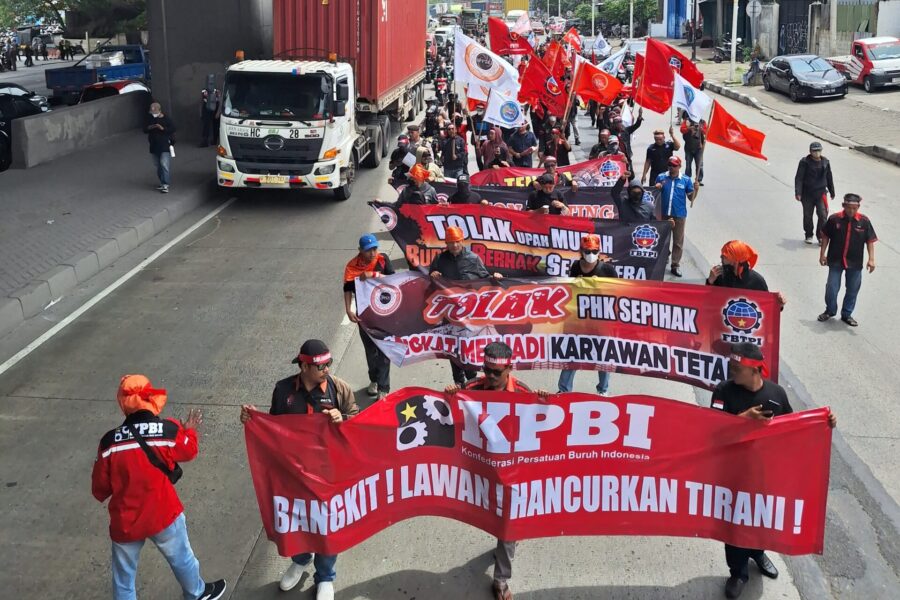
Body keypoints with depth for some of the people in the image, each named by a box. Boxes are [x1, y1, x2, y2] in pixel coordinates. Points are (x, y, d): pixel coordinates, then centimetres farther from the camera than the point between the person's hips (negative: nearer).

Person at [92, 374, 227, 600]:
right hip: (163, 514, 0)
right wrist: (189, 430, 25)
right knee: (181, 557, 25)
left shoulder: (109, 442, -12)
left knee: (123, 575, 18)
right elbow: (189, 451, 6)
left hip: (124, 521, 1)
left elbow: (99, 489, -3)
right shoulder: (168, 431, -16)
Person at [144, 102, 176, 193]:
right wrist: (149, 128, -14)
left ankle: (165, 185, -12)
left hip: (165, 146, -6)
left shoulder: (166, 119, -8)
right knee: (158, 165, 12)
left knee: (165, 165, -12)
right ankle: (162, 182, 24)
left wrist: (162, 128, -22)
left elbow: (173, 129, -12)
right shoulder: (149, 119, 5)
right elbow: (144, 129, 8)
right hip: (154, 146, 6)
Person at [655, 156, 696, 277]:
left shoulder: (686, 180, -2)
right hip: (664, 214, 1)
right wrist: (657, 188, -13)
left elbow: (691, 198, 1)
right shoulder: (661, 178, 0)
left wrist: (695, 189, -17)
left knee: (678, 242, 6)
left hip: (679, 215, -1)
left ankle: (675, 265, 15)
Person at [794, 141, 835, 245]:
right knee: (807, 215, 8)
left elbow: (829, 178, 16)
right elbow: (799, 178, -9)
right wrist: (798, 193, -17)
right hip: (807, 193, -2)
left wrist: (832, 192, 22)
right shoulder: (804, 162, -6)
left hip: (821, 193, 2)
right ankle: (808, 235, 25)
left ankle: (821, 236, 5)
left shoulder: (825, 162, 6)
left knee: (822, 215, -7)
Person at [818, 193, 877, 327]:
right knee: (832, 288, 6)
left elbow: (870, 240, -3)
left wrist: (871, 259, -8)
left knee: (852, 290, 10)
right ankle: (830, 311, 29)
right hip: (835, 261, -1)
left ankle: (847, 314, 27)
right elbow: (825, 236, 3)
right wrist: (822, 254, 3)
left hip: (855, 263, 1)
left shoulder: (864, 221, -8)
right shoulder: (834, 219, -9)